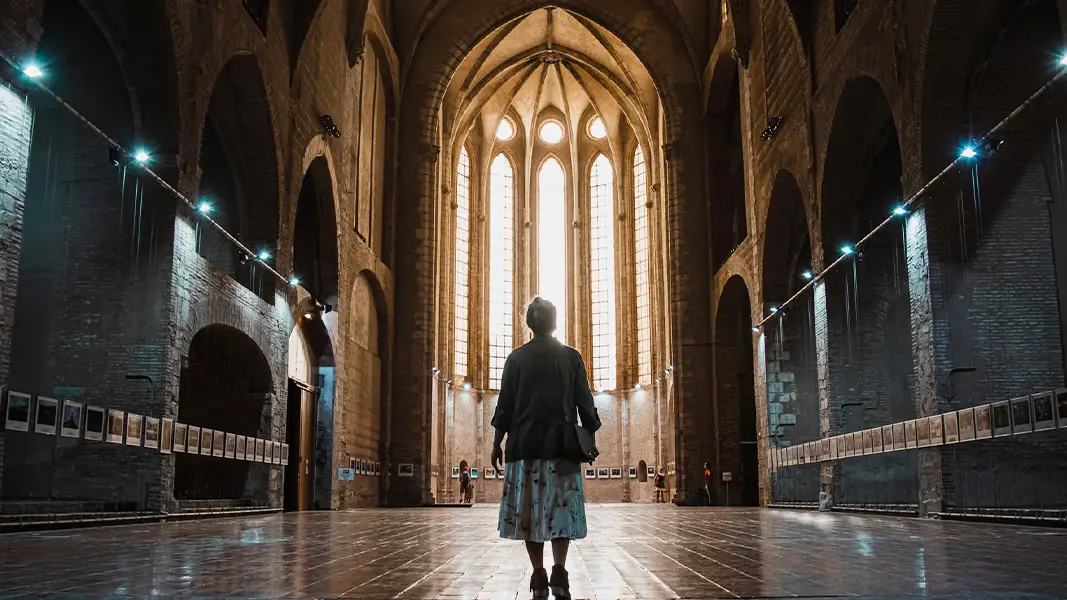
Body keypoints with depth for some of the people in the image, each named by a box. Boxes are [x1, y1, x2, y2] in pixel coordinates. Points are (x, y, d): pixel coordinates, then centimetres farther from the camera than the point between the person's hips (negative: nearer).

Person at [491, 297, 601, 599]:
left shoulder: (516, 358, 3)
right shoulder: (571, 357, 3)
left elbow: (505, 404, 3)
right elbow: (585, 402, 4)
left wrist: (497, 443, 8)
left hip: (525, 444, 0)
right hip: (561, 445, 0)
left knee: (529, 506, 5)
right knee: (561, 505, 2)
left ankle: (539, 576, 5)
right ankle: (559, 570, -13)